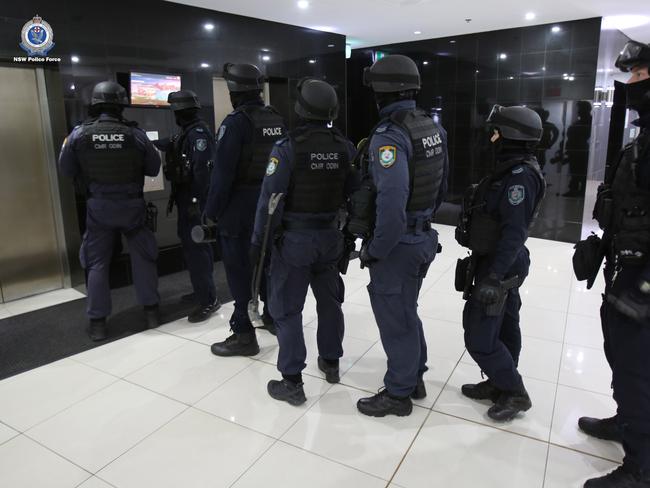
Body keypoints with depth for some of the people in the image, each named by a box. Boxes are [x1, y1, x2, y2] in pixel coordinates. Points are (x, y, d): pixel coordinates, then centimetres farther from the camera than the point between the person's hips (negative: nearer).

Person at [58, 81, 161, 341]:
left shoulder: (79, 134, -6)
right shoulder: (135, 134, -9)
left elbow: (67, 170, 3)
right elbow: (154, 168, 1)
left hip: (98, 207, 1)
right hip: (131, 205, 0)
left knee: (97, 263, 11)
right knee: (143, 258, 14)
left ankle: (98, 323, 16)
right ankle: (151, 311, 21)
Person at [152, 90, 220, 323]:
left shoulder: (198, 132, -16)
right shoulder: (187, 132, 14)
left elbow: (201, 169, -25)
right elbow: (172, 145, 36)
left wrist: (195, 200, -27)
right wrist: (152, 142, 50)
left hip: (193, 198, -10)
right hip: (187, 196, 10)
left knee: (195, 248, -10)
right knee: (195, 245, 17)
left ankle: (209, 301, -6)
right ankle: (203, 290, 29)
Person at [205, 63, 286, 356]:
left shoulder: (236, 122, -15)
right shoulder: (278, 121, 6)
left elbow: (223, 173, -17)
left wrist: (212, 212, -11)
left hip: (240, 207, -7)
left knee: (240, 270, 1)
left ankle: (244, 336, 9)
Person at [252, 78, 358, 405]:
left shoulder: (287, 147, -15)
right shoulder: (345, 148, -1)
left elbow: (270, 198, -15)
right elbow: (355, 194, 4)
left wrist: (258, 240, -6)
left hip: (294, 237, -5)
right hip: (330, 235, 5)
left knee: (287, 308, 5)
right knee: (330, 300, 21)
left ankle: (292, 382, 11)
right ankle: (331, 362, 37)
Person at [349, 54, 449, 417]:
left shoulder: (389, 135, -22)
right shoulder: (434, 128, 5)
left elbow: (391, 203, -30)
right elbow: (442, 186, 12)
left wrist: (374, 249, -18)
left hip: (397, 244, -9)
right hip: (422, 237, 9)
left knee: (394, 320, 7)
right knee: (406, 312, 23)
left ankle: (398, 395, 25)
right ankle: (414, 379, 39)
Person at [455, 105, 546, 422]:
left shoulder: (520, 177, -21)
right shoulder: (513, 170, 10)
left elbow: (514, 233, -26)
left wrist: (493, 277, -28)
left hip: (498, 267, -10)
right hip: (505, 265, 10)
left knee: (479, 336, -3)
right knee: (503, 328, 18)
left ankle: (515, 393, 14)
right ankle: (499, 384, 33)